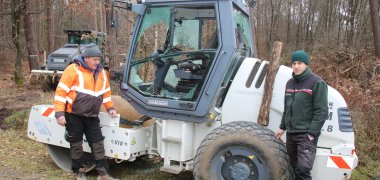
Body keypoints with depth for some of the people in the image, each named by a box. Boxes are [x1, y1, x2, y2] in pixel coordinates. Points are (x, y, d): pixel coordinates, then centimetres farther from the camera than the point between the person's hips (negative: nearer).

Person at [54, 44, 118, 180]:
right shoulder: (73, 70, -12)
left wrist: (110, 107, 10)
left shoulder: (101, 72, 7)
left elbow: (106, 92, 19)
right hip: (74, 115, -5)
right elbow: (61, 92, -13)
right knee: (76, 144, 8)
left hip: (91, 116, 5)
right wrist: (59, 113, -17)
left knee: (98, 144, 5)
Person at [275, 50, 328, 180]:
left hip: (306, 135, -7)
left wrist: (312, 133, -17)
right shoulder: (290, 83, 14)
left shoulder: (317, 83, -8)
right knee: (293, 168, 14)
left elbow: (321, 112, -13)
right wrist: (282, 127, 16)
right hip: (290, 134, 7)